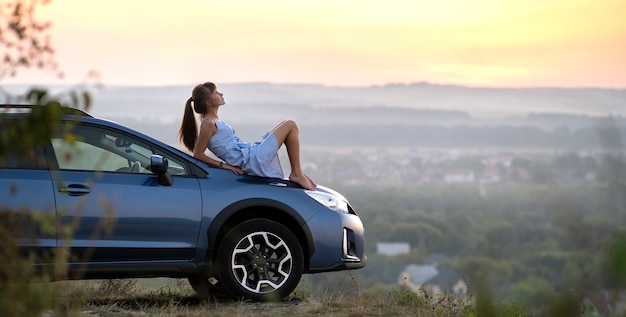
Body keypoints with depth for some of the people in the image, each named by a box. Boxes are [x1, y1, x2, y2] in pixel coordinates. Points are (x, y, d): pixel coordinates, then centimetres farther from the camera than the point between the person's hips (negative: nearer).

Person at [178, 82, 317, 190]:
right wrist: (224, 165, -14)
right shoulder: (208, 124, -14)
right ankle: (296, 174, -2)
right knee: (291, 125, -7)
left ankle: (298, 172, 19)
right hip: (253, 161, -10)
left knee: (288, 126, 23)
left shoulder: (214, 121, 14)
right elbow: (198, 154, -16)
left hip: (252, 152, 10)